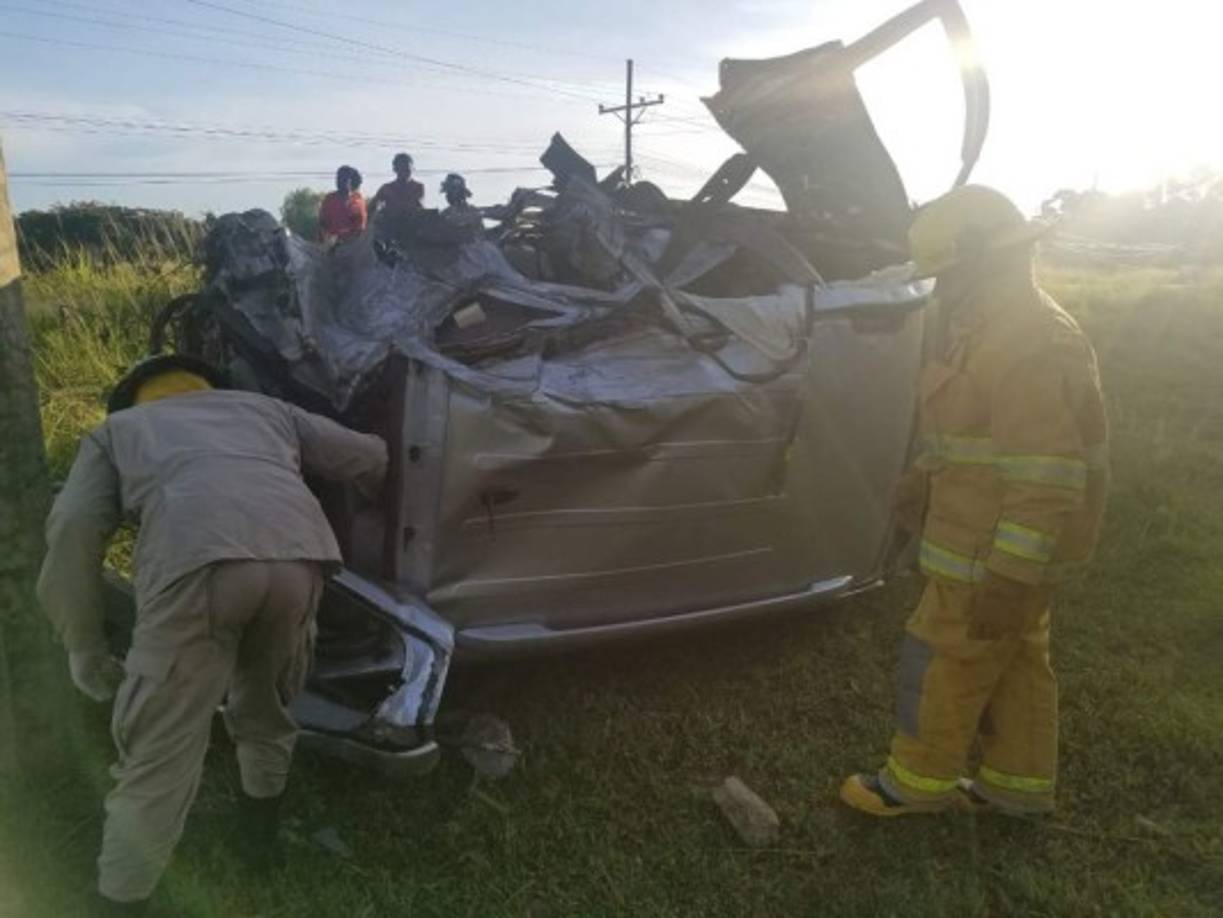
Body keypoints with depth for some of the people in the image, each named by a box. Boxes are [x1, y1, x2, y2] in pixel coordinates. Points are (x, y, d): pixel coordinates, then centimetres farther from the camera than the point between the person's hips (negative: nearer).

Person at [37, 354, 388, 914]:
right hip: (299, 554, 4)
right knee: (266, 704, 31)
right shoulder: (263, 408, 41)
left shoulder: (117, 429, 34)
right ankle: (260, 829, 50)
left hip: (195, 563, -3)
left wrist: (83, 644, 22)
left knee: (159, 752, 11)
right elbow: (369, 457, 36)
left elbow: (73, 529, 16)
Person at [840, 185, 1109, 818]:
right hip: (1005, 544, 10)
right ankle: (1020, 783, 34)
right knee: (1014, 661, 19)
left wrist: (1008, 576, -27)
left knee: (943, 661, 4)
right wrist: (922, 478, 21)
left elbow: (1046, 478, -29)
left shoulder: (1030, 345, -25)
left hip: (997, 552, -10)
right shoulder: (998, 328, 9)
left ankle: (919, 780, 22)